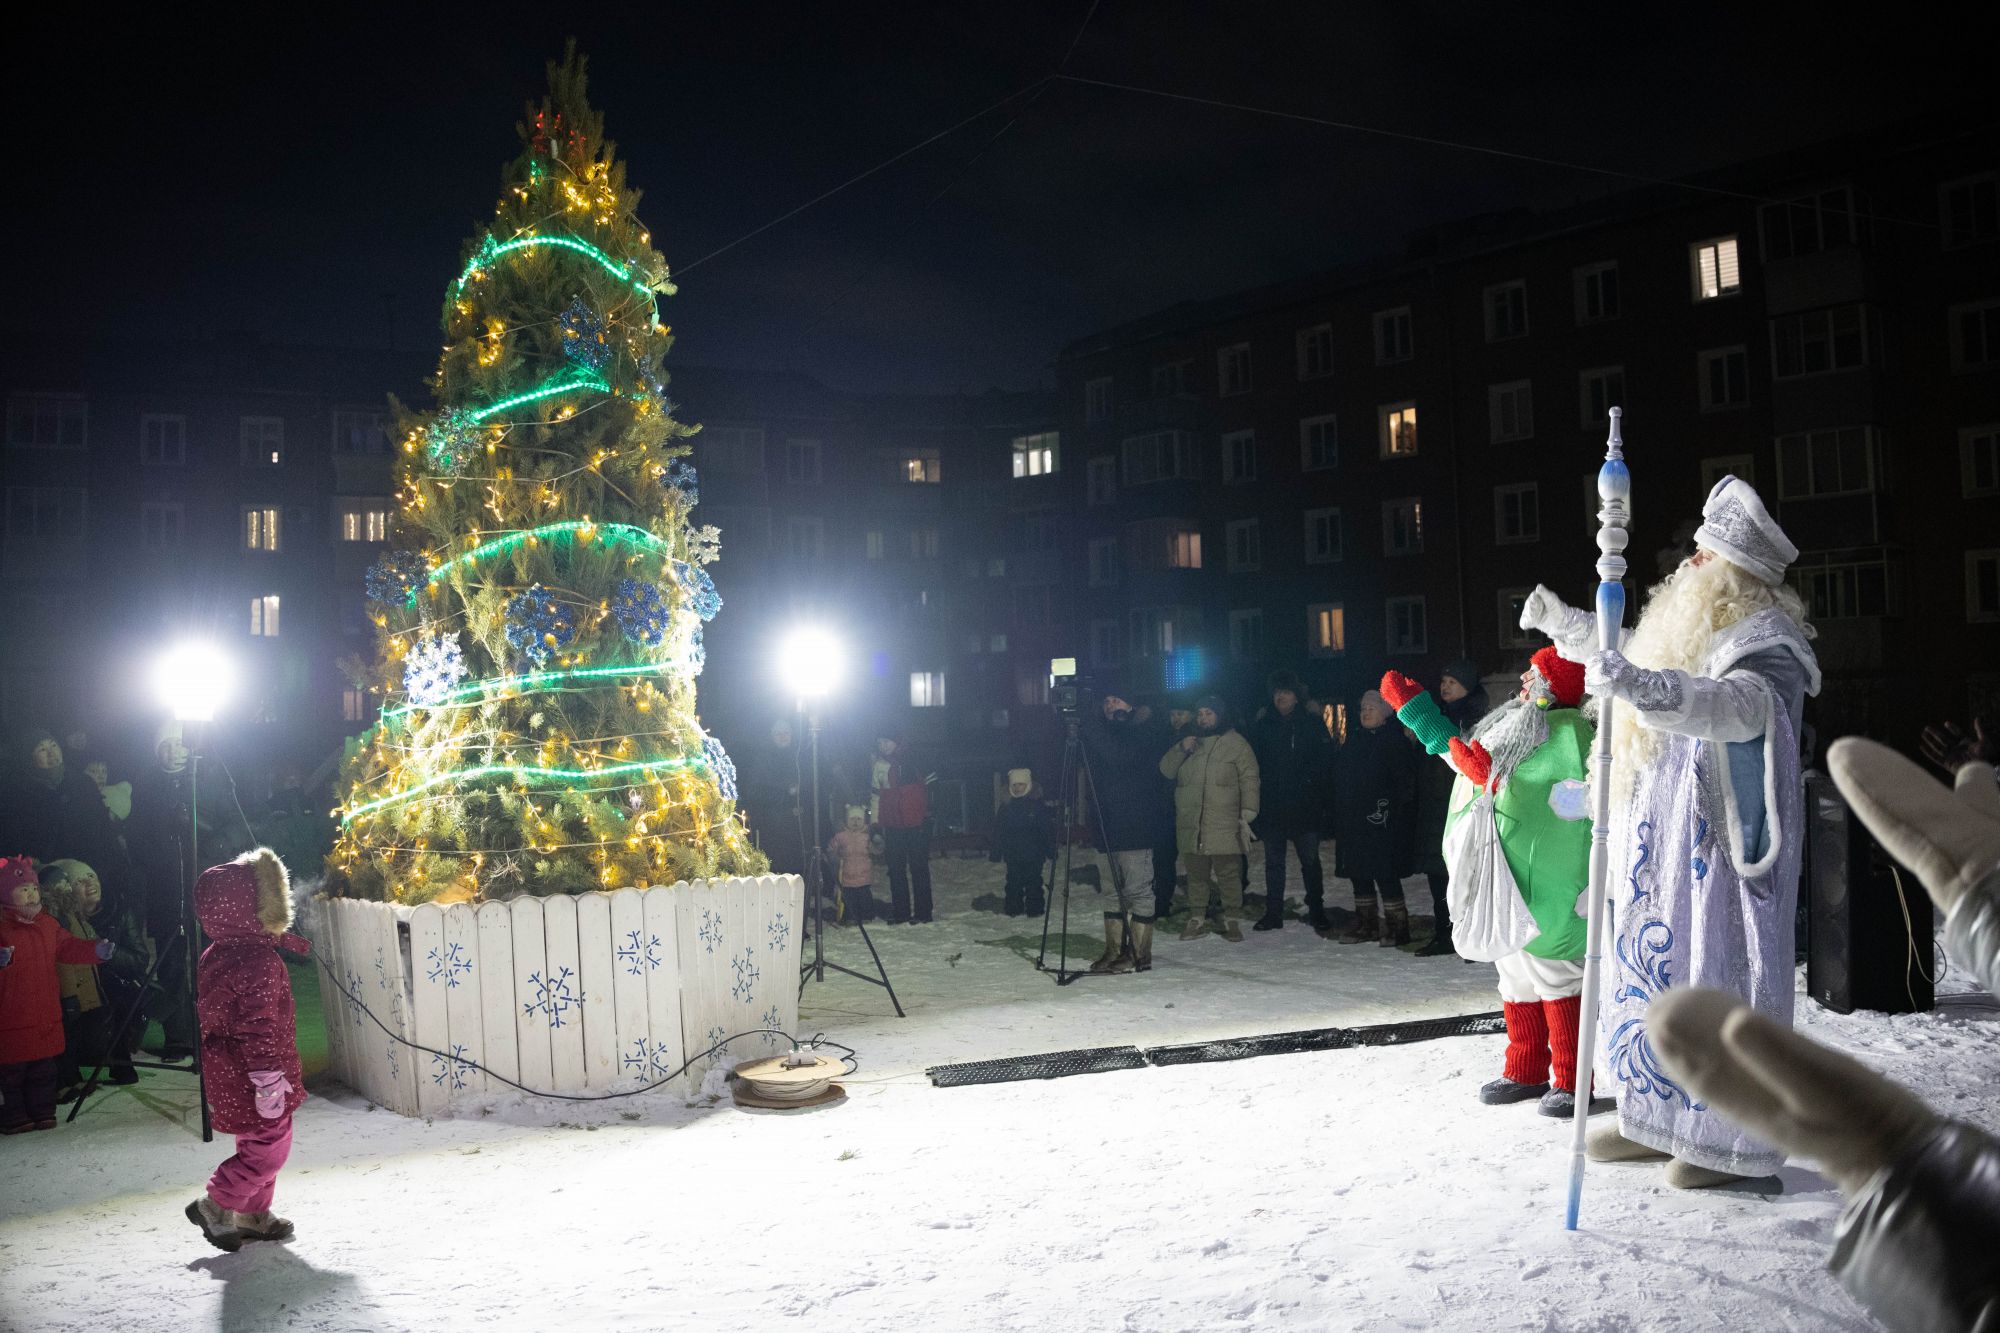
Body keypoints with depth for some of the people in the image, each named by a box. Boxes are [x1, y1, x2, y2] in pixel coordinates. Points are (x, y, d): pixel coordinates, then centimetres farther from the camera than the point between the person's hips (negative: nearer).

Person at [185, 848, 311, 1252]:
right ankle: (215, 1206, 12)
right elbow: (260, 1025, -26)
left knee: (257, 1142, 21)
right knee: (269, 1147, 3)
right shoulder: (258, 960, -24)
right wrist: (269, 1079, -22)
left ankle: (254, 1215, 32)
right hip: (251, 1077, -10)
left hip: (228, 1072, 10)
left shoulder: (215, 956, 7)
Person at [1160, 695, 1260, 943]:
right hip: (1190, 825, 4)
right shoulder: (1188, 743, 18)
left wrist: (1247, 813, -11)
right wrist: (1181, 750, -5)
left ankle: (1231, 920, 7)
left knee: (1229, 873, -3)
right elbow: (1166, 770, 12)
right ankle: (1197, 919, 18)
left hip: (1224, 826, -4)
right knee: (1196, 874, 9)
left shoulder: (1235, 743, 2)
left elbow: (1249, 780, -2)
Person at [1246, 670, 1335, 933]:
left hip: (1304, 806, -2)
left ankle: (1316, 911, 15)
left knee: (1310, 860, 5)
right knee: (1273, 861, 9)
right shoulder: (1263, 724, 6)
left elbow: (1326, 762, -1)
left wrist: (1324, 800, -8)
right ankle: (1273, 913, 16)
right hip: (1272, 806, 2)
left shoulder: (1312, 723, 0)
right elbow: (1253, 760, 8)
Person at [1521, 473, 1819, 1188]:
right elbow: (1625, 656, 35)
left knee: (1719, 976, -4)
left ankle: (1737, 1139, 8)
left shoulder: (1767, 645, -13)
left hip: (1720, 846, -9)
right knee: (1650, 967, 12)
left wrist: (1645, 686, -52)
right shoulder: (1693, 629, 15)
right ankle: (1657, 1118, 22)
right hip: (1665, 845, 9)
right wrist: (1564, 622, 31)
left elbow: (1740, 705, -36)